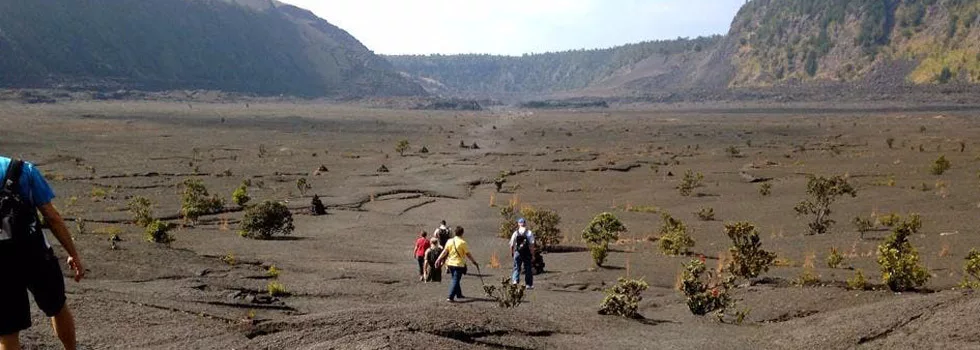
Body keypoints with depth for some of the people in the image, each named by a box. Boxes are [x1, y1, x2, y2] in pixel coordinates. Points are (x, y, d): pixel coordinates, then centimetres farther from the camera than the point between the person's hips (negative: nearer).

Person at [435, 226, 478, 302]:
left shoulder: (449, 241, 2)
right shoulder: (462, 242, -11)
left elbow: (444, 252, 0)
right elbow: (468, 254, -7)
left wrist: (438, 259, 5)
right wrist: (474, 262, 2)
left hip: (450, 264, 6)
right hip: (459, 264, -5)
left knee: (454, 280, 20)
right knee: (455, 281, -5)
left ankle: (459, 294, 33)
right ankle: (450, 297, -14)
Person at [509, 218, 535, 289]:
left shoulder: (516, 233, 1)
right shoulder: (529, 232, -4)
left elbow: (512, 245, 3)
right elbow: (531, 245, -9)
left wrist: (512, 253, 18)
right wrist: (533, 255, -6)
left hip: (518, 253, 1)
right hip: (527, 253, -1)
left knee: (516, 268, 9)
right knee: (528, 268, 9)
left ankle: (515, 280, -12)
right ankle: (528, 284, 14)